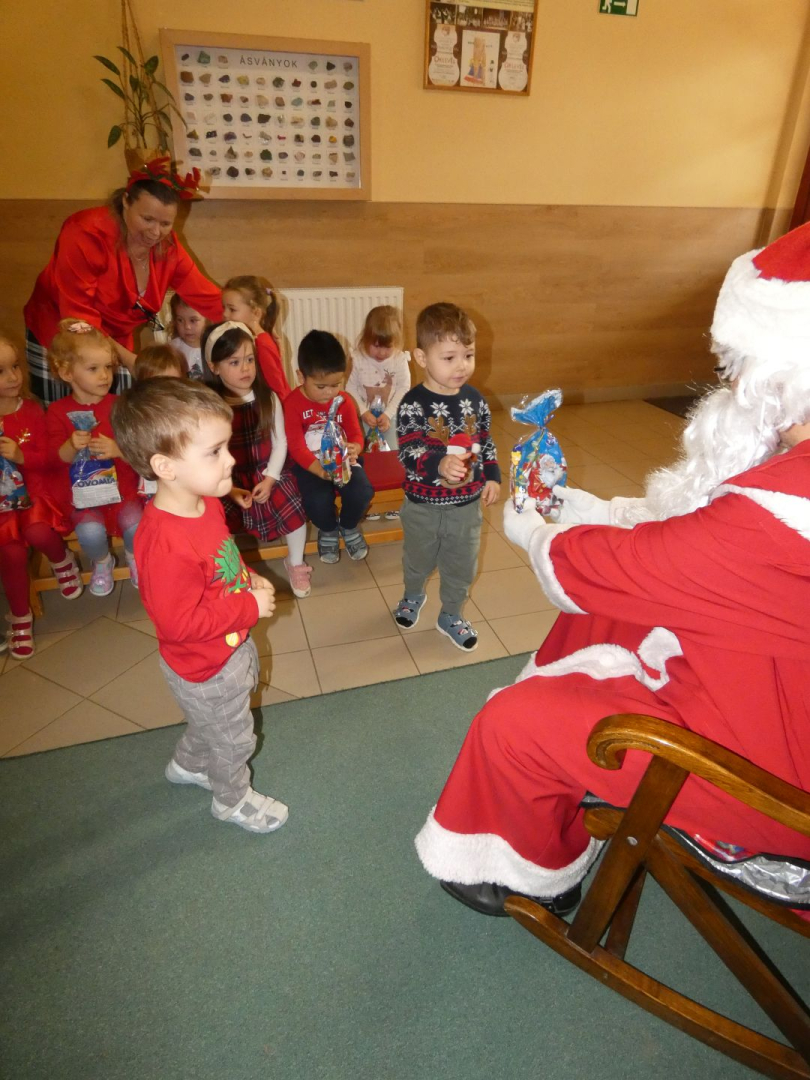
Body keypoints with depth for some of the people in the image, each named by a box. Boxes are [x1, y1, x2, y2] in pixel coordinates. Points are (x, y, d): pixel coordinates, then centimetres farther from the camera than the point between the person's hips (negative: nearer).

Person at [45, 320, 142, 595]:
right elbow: (55, 458, -3)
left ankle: (134, 557, 15)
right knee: (90, 531, -26)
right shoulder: (58, 412, -1)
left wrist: (118, 449, -25)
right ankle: (102, 563, 11)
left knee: (136, 526, -23)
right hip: (81, 492, 0)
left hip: (121, 484, 1)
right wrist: (72, 446, -25)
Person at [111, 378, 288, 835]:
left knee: (212, 723, 34)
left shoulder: (207, 502, -9)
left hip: (234, 644, 8)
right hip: (207, 667, -8)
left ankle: (188, 764, 62)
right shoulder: (165, 543, -38)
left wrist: (250, 579, -6)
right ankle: (233, 799, 48)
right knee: (232, 737, 19)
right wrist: (250, 607, -27)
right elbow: (180, 623, -33)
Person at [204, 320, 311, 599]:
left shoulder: (268, 399, -1)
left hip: (266, 472, 2)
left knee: (293, 507, -19)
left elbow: (279, 443, 0)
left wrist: (269, 479, -13)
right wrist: (229, 490, -19)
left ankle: (295, 563, 8)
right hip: (230, 479, -1)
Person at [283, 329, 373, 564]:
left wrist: (354, 449, -26)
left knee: (362, 491, -25)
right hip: (309, 464, -3)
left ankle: (349, 527, 12)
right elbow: (296, 446, -15)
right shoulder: (293, 403, -10)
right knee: (318, 500, -30)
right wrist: (318, 469, -33)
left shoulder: (344, 400, 2)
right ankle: (328, 530, 10)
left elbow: (355, 434, 1)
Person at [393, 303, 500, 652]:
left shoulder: (474, 399, -4)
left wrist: (492, 477, 3)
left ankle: (451, 616, 40)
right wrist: (440, 465, -45)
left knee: (462, 566, 15)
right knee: (418, 559, 21)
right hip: (423, 505, -3)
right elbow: (409, 453, -29)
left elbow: (486, 442, 9)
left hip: (467, 504, 3)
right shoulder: (413, 404, -20)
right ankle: (413, 596, 53)